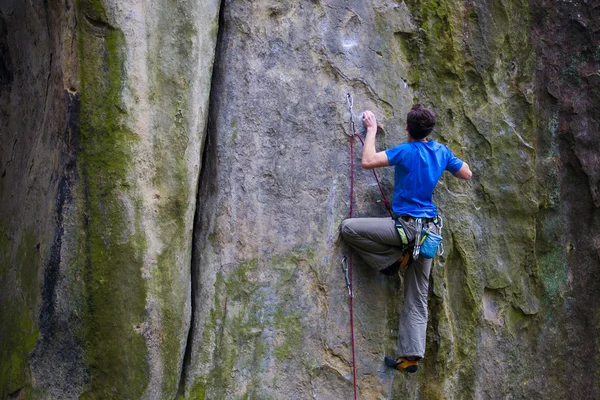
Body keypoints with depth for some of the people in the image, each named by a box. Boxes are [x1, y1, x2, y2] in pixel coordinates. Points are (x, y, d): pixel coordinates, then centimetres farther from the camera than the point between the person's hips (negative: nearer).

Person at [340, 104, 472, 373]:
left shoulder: (406, 151, -11)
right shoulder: (442, 152, 7)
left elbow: (368, 161, -17)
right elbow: (466, 174, 21)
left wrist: (371, 130, -4)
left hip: (407, 225, -7)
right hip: (430, 230, 7)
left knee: (349, 228, -6)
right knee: (417, 298, 8)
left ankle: (393, 259, -1)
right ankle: (410, 356, 6)